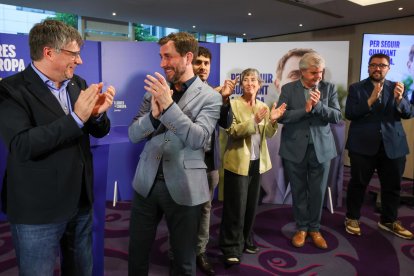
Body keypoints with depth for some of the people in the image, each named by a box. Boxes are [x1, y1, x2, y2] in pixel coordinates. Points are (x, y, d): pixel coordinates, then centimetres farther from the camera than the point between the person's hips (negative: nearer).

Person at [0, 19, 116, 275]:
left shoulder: (78, 84, 5)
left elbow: (99, 132, 9)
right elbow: (22, 146, -25)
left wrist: (98, 114, -13)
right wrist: (76, 117, -28)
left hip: (81, 202, 6)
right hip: (38, 211, -6)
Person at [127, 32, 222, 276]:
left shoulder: (210, 97, -6)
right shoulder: (155, 89, 6)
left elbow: (198, 139, -18)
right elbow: (133, 135, 2)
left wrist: (169, 105, -25)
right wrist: (153, 114, -17)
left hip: (183, 187, -3)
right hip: (147, 182, 4)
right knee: (137, 253, 17)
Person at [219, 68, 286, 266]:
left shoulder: (263, 106, 9)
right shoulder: (233, 104, -7)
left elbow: (268, 134, 3)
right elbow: (232, 132, -18)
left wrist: (272, 120, -16)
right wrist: (254, 120, -28)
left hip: (257, 162, 6)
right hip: (238, 162, -6)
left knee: (251, 205, 14)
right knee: (236, 207, -3)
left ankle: (246, 241, 30)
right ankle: (231, 248, 7)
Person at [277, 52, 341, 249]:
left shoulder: (329, 88, 2)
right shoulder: (288, 89, -1)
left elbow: (337, 117, -5)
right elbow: (281, 116, -10)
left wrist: (318, 105, -19)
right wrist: (305, 109, -18)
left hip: (321, 148, 1)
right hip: (295, 148, -1)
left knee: (317, 192, 9)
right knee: (298, 191, 10)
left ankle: (314, 228, 28)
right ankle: (301, 228, 27)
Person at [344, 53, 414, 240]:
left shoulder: (396, 88, 8)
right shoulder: (356, 88, 1)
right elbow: (349, 114, -11)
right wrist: (370, 100, -23)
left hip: (393, 145, 3)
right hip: (363, 145, -3)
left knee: (392, 185, 11)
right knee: (358, 184, 7)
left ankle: (389, 220, 29)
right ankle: (352, 218, 23)